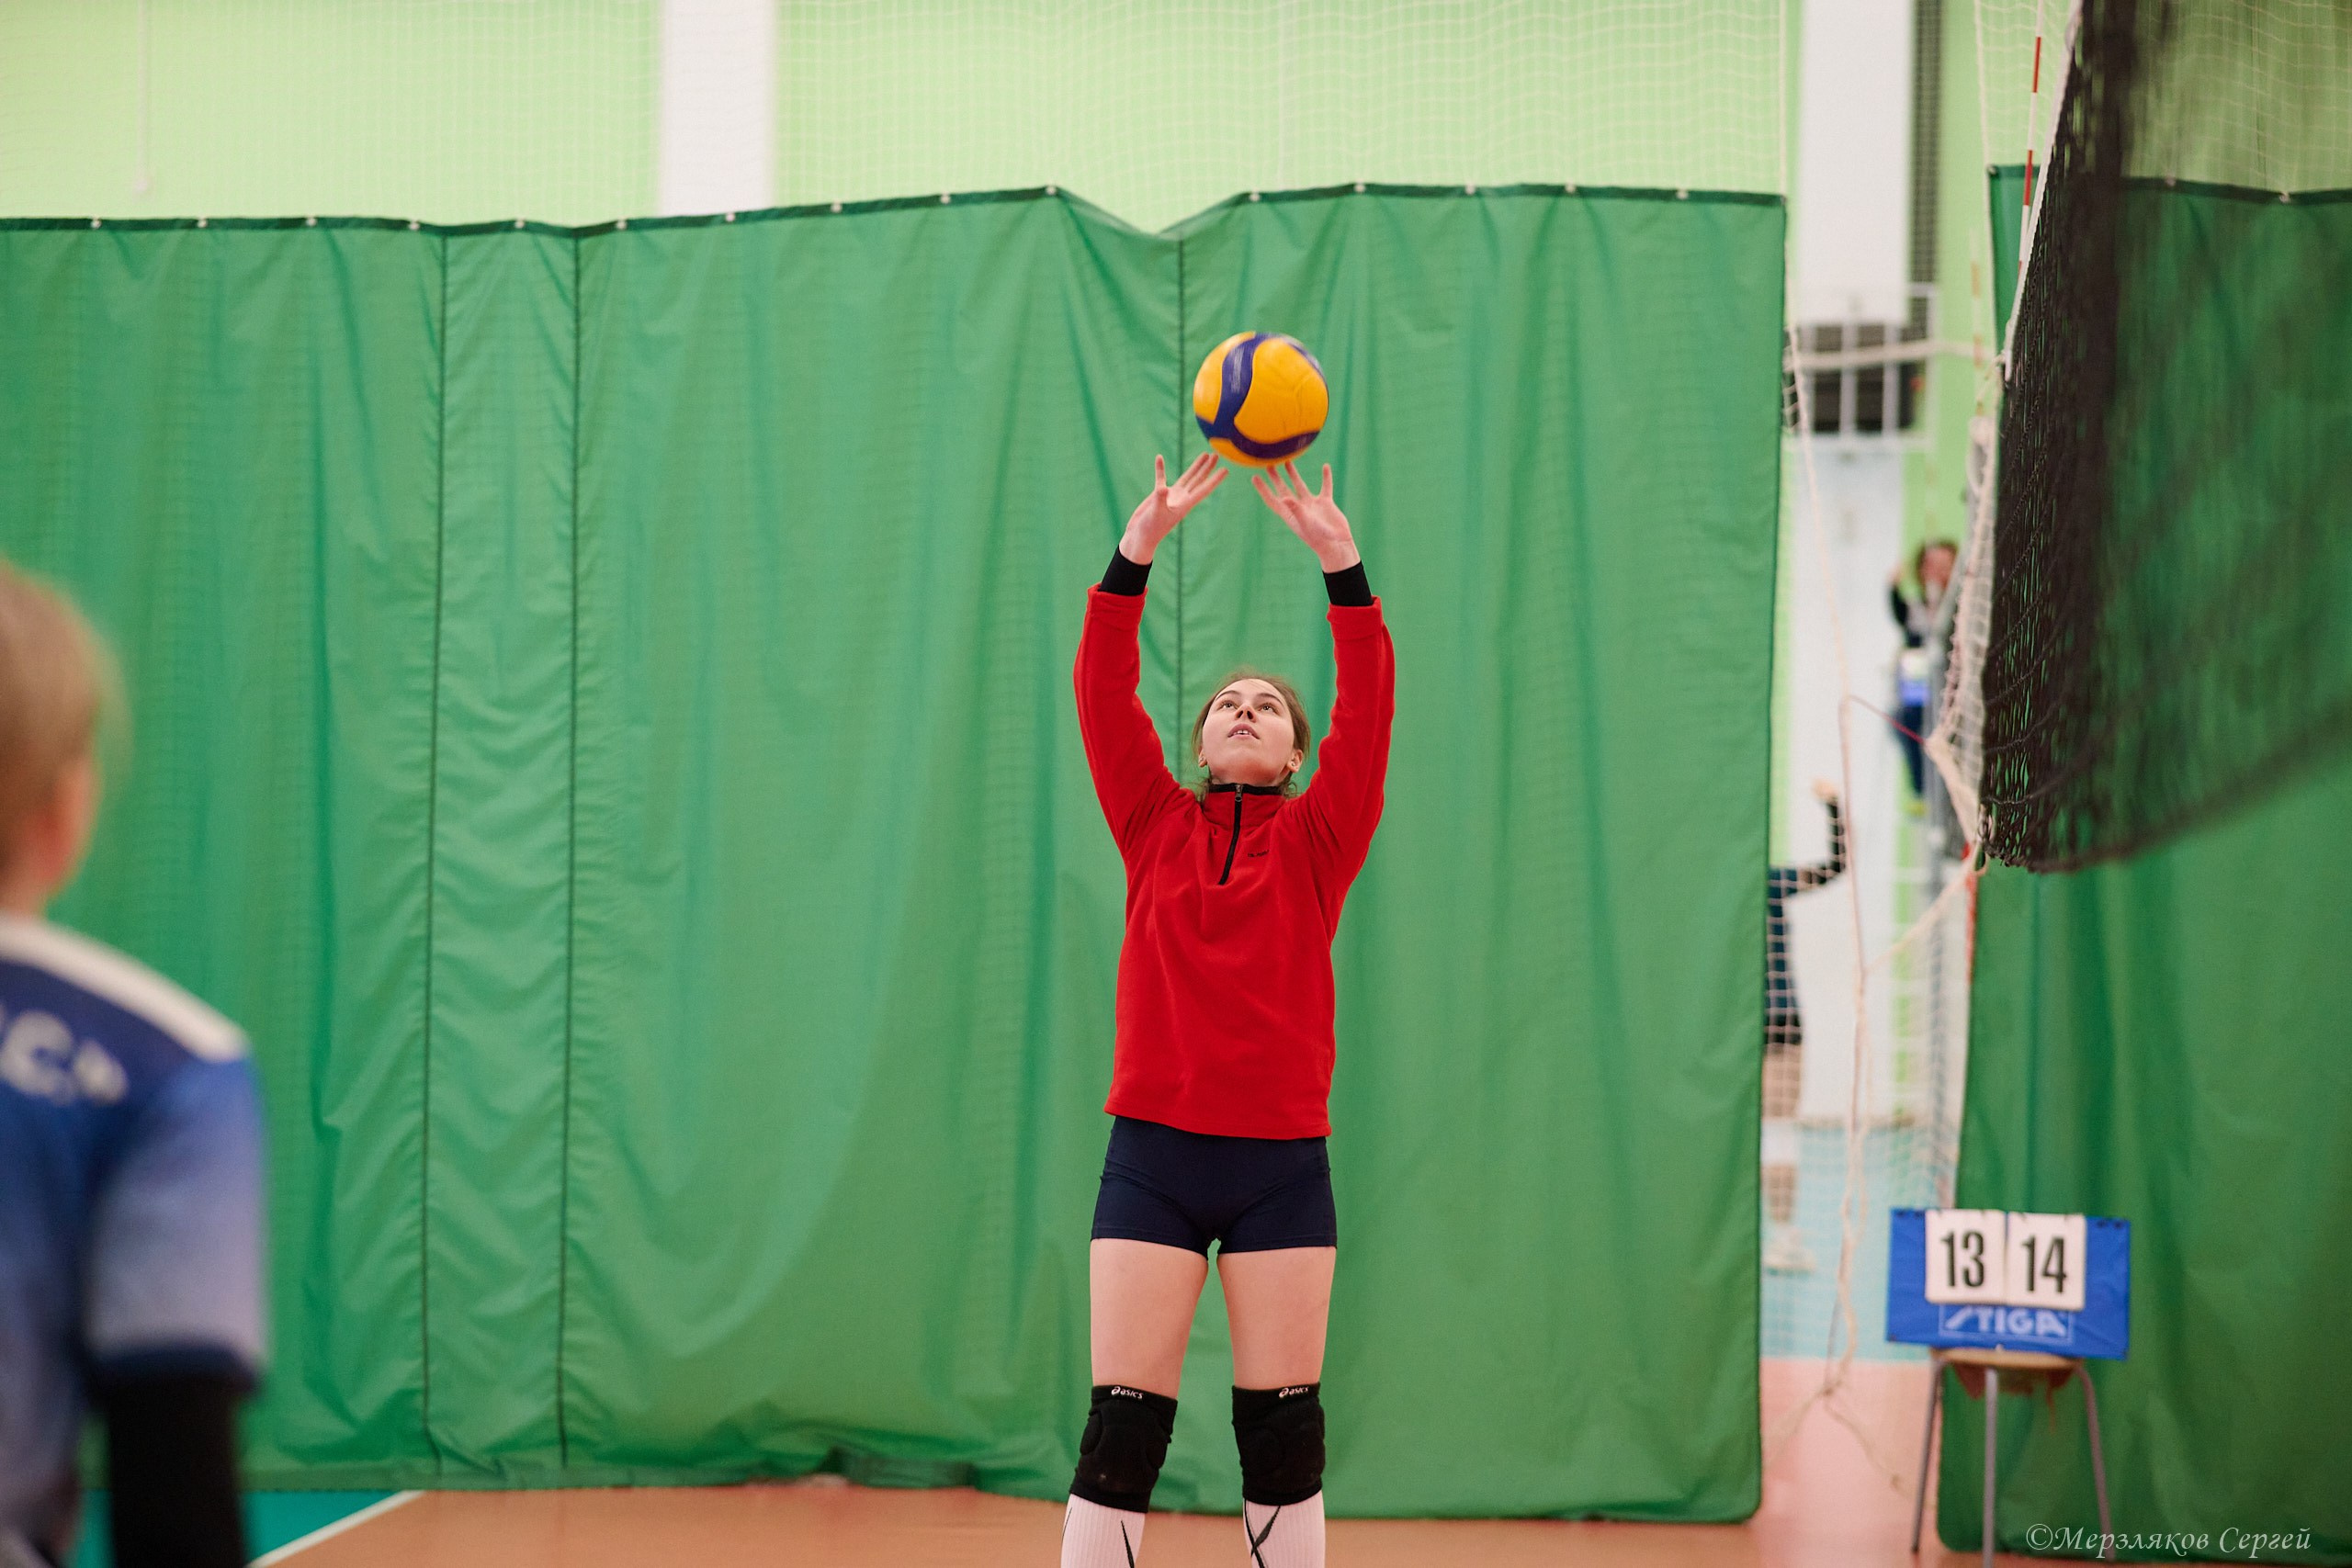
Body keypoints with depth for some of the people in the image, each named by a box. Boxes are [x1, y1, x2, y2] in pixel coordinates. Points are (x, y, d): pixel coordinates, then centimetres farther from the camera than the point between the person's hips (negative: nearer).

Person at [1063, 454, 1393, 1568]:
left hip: (1282, 1159, 0)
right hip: (1153, 1152, 0)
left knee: (1282, 1427, 5)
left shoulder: (1315, 839, 6)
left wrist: (1340, 562, -15)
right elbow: (1102, 694, -3)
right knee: (1123, 1426, -2)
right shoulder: (1156, 827, 7)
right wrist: (1138, 549, -13)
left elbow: (1368, 707, -6)